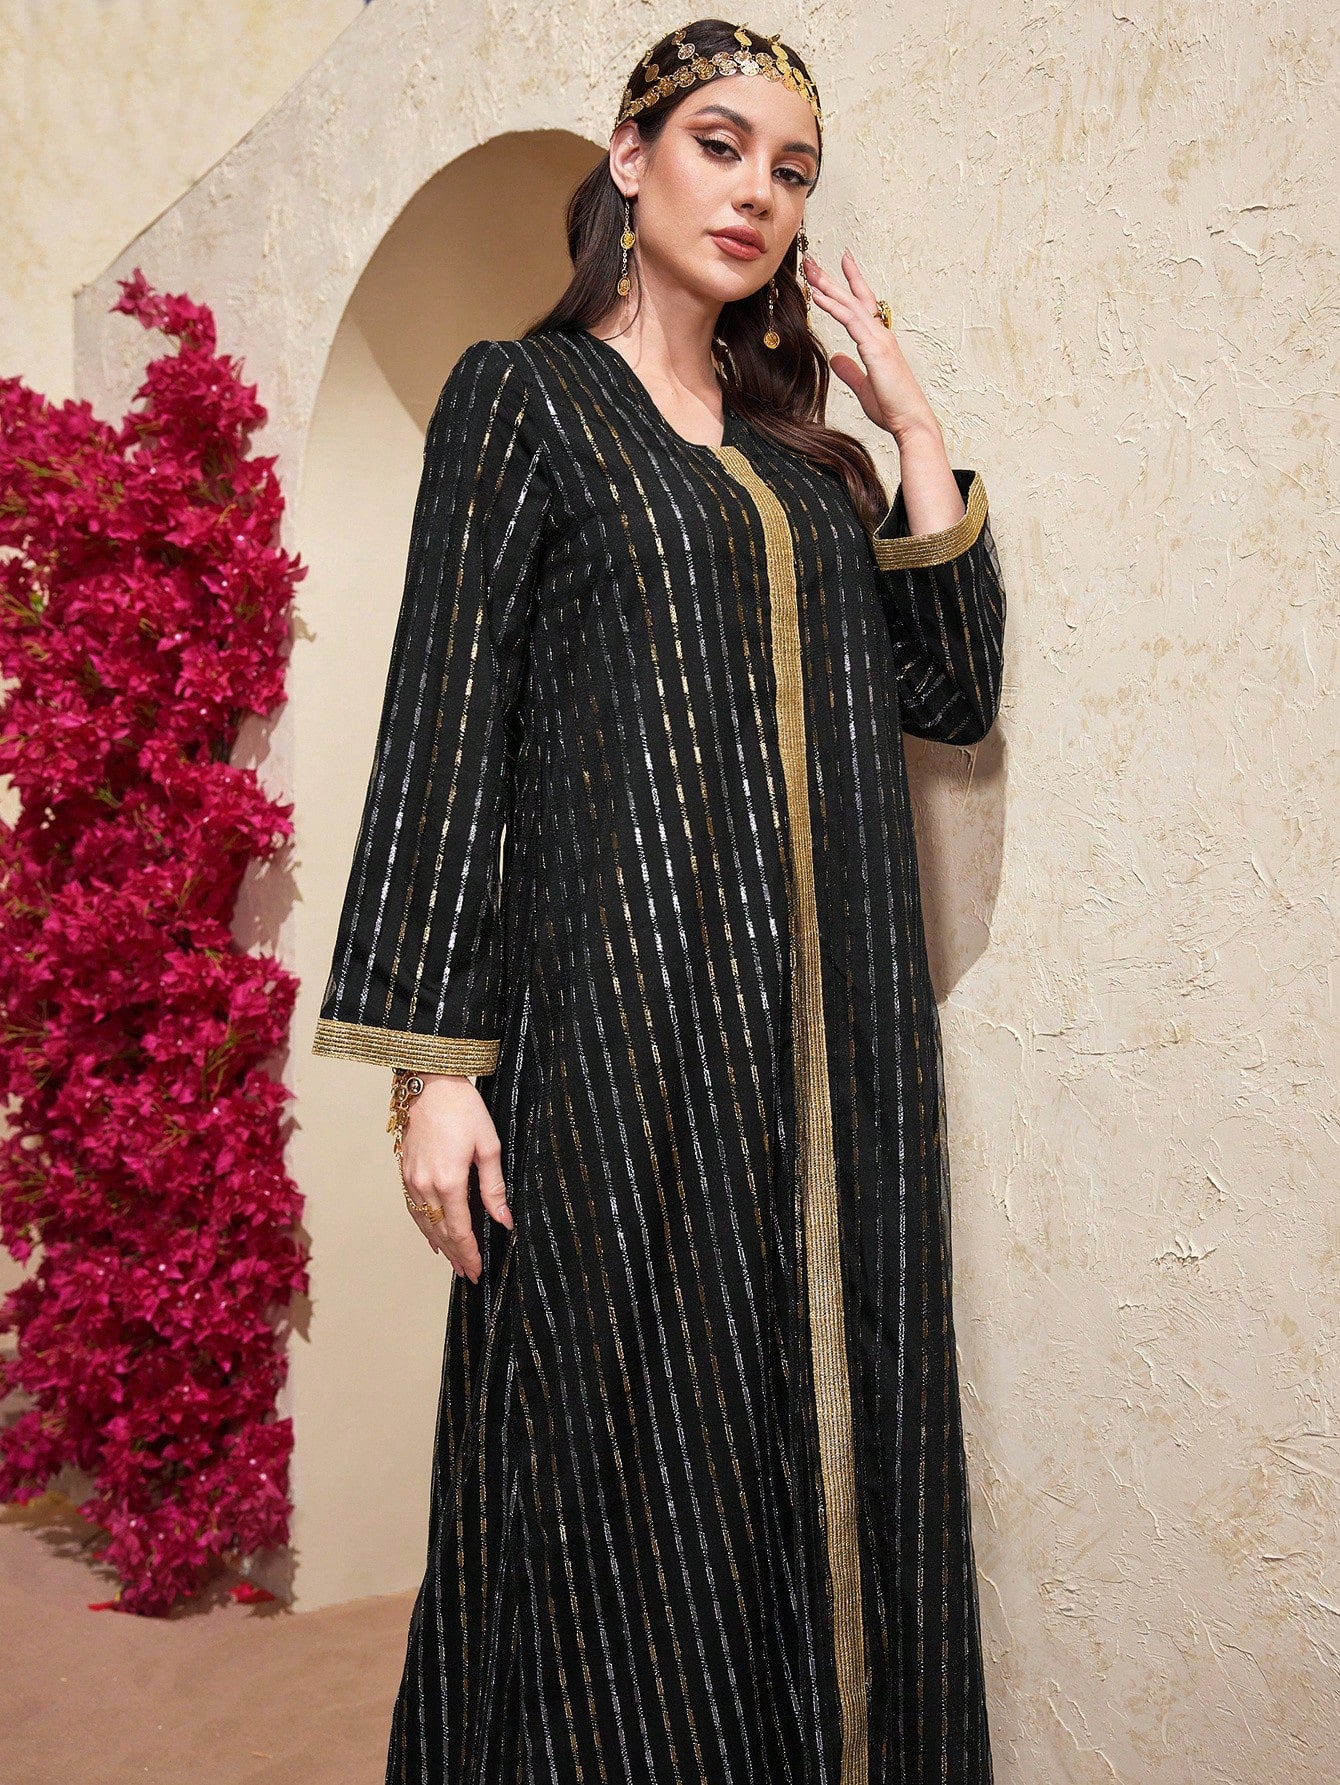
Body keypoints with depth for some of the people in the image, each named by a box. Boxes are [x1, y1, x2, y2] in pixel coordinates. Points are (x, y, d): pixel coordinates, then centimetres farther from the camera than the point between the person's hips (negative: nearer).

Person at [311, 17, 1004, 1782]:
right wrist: (436, 1060, -13)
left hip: (830, 1027, 5)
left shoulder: (800, 443, 18)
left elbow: (952, 690, 9)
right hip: (626, 1005, -5)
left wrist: (912, 420, 7)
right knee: (635, 1456, 0)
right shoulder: (524, 396, 4)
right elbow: (447, 724, -5)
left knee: (826, 1440, 9)